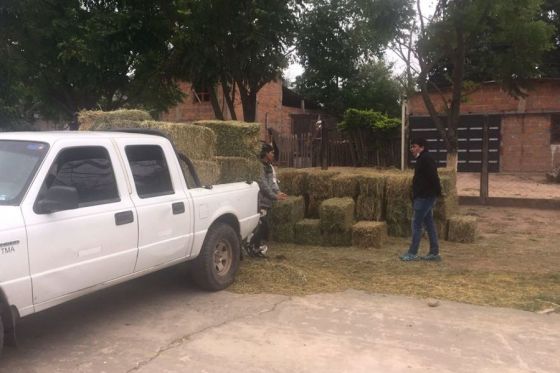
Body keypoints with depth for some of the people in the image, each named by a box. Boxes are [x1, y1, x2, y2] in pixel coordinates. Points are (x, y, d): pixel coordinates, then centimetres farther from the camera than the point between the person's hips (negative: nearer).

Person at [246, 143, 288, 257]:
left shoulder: (270, 166, 15)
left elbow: (273, 181, 14)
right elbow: (263, 185, -18)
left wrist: (278, 192, -3)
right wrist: (275, 196, -15)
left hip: (266, 202, 10)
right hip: (260, 202, -10)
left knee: (264, 225, 14)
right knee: (260, 225, -9)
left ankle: (257, 245, 24)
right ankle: (252, 247, 2)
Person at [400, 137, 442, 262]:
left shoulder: (426, 159, -15)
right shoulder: (422, 159, 17)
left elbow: (433, 177, -23)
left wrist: (437, 192, -21)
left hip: (424, 197, -10)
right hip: (424, 196, 10)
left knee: (416, 223, -5)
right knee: (429, 224, 11)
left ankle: (412, 253, 1)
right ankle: (434, 253, 16)